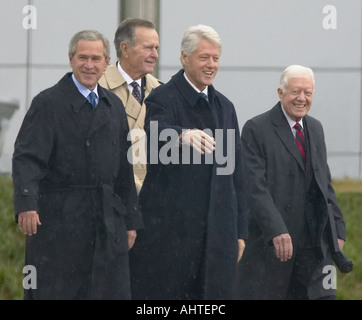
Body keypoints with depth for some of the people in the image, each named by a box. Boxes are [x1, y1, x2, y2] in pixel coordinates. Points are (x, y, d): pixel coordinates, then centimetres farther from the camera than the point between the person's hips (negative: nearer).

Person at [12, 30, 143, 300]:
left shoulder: (114, 107, 14)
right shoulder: (48, 103, -5)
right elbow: (27, 158, -15)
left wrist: (131, 220, 16)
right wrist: (26, 204, -30)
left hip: (107, 221, 6)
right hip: (58, 220, -5)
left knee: (111, 292, 3)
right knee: (53, 293, -1)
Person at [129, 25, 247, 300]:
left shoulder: (225, 107, 16)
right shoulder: (163, 99, -4)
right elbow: (159, 135, -27)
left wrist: (240, 230, 14)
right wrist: (184, 135, -49)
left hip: (216, 232, 6)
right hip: (168, 226, -6)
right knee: (162, 293, -4)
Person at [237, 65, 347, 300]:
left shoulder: (315, 128, 15)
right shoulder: (257, 129, -7)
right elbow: (255, 187, -15)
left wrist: (337, 228, 11)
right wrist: (277, 231, -24)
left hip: (314, 243, 6)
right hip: (271, 241, -5)